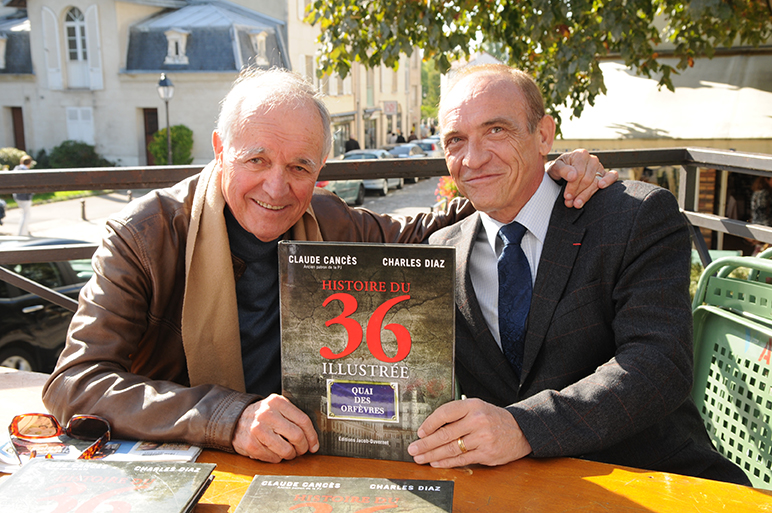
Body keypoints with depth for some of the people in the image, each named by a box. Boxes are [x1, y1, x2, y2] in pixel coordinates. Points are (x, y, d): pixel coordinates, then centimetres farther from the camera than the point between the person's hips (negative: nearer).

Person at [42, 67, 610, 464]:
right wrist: (230, 419, -33)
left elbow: (415, 233, 14)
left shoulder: (327, 222, -2)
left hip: (302, 466, 2)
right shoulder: (146, 235, -12)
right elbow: (74, 384, -19)